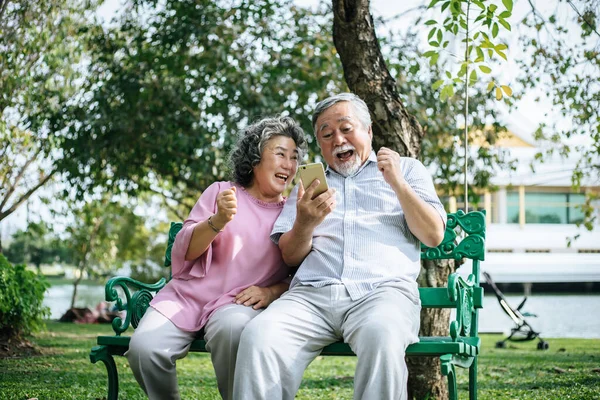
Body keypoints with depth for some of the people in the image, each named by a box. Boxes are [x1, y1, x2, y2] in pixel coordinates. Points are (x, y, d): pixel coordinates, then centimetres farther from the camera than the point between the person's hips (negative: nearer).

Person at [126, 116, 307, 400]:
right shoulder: (220, 192, 11)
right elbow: (184, 250, 3)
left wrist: (272, 291, -12)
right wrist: (218, 221, -15)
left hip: (241, 303, -1)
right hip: (189, 294, 1)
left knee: (233, 330, -39)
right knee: (144, 347, -27)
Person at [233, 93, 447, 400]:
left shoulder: (407, 169, 23)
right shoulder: (308, 182, 28)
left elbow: (434, 236, 11)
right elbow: (290, 256, 18)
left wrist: (398, 184, -2)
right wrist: (304, 224, -5)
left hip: (382, 290, -2)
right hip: (311, 293, 2)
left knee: (381, 337, -39)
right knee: (258, 336, -31)